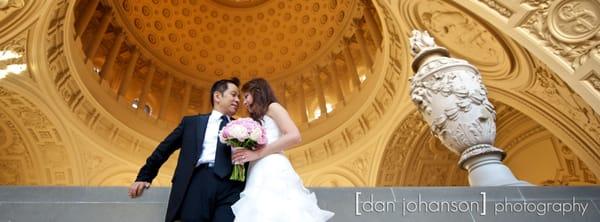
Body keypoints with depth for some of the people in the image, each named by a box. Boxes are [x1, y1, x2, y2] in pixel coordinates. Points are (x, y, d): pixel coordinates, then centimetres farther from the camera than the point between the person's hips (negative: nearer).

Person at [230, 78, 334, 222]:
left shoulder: (272, 107, 8)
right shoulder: (257, 120, 31)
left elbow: (294, 136, -10)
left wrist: (257, 153, -11)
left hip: (273, 171, -7)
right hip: (260, 177, 7)